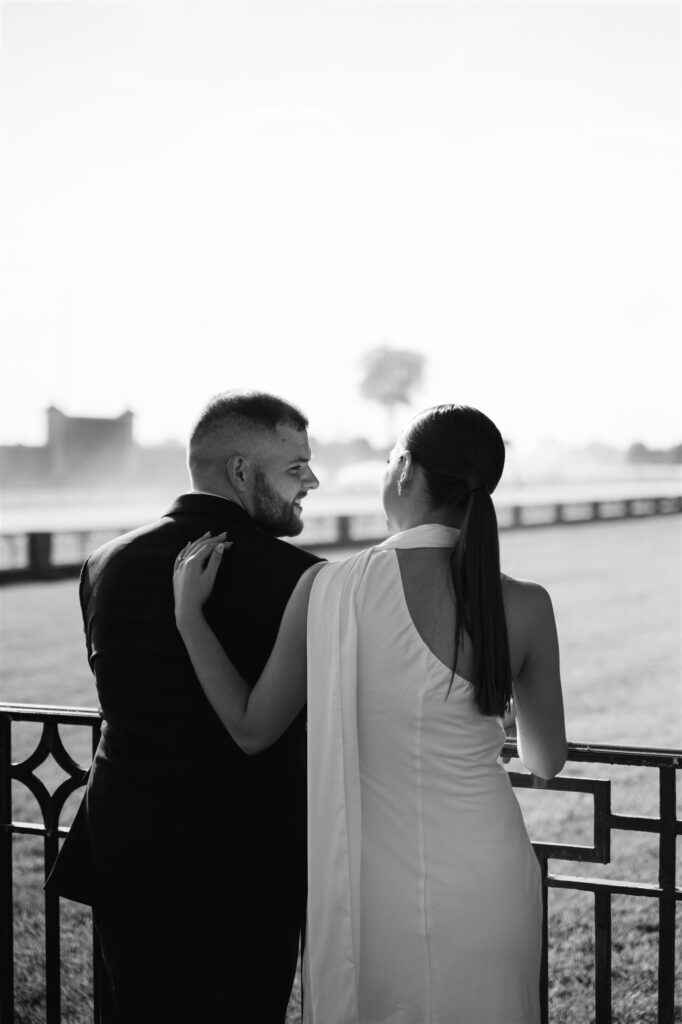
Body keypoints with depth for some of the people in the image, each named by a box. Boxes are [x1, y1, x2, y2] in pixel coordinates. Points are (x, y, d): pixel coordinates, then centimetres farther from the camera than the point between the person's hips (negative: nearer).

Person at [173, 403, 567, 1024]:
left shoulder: (326, 590, -14)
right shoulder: (525, 607, -11)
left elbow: (251, 729, -1)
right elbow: (547, 761, 4)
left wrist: (188, 613, 8)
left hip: (373, 890, 0)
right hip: (486, 882, 1)